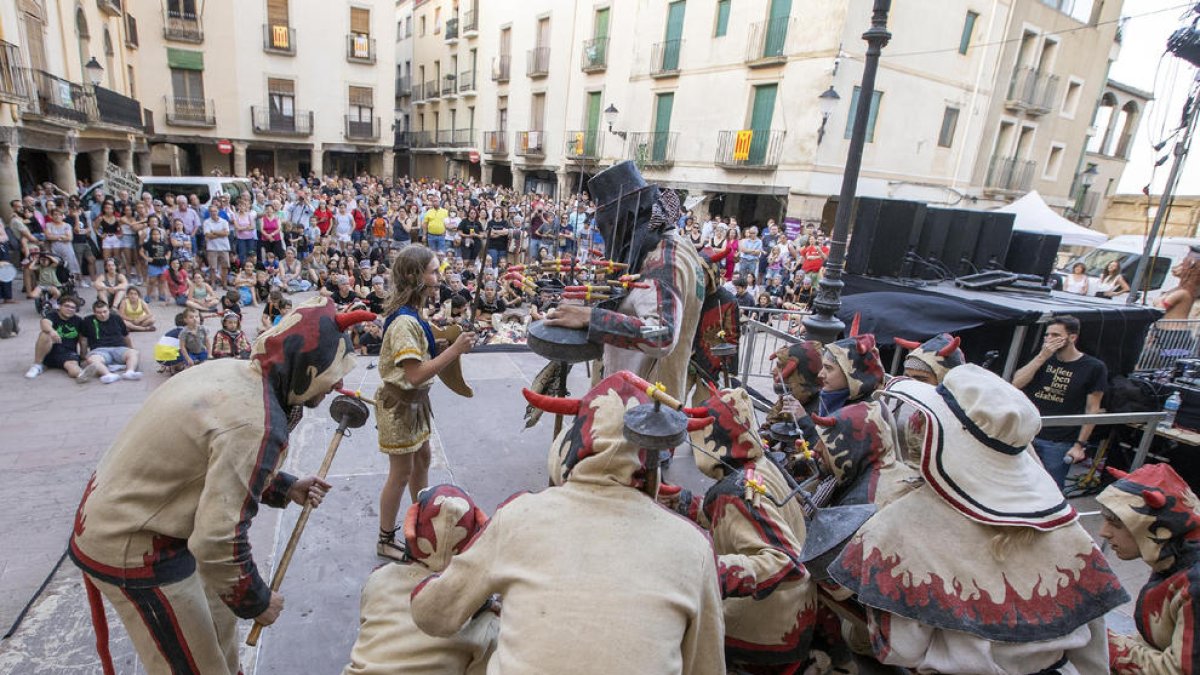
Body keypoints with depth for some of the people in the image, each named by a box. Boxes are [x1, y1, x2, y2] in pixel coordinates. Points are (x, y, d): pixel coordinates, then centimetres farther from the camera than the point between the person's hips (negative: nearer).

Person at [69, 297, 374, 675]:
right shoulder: (257, 424, -32)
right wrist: (257, 602, -14)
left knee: (219, 625, 25)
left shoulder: (236, 371, -7)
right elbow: (219, 541, -31)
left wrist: (285, 489, 3)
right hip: (133, 547, -8)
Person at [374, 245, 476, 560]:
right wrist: (455, 349, -29)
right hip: (399, 403, -9)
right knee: (402, 472, 5)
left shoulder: (412, 314, 3)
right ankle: (385, 541, 25)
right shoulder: (404, 322, -27)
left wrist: (449, 345, -5)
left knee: (422, 459, 22)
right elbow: (415, 374, -30)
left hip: (415, 401, 9)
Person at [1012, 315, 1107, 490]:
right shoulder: (1042, 358, 9)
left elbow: (1092, 410, -1)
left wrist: (1080, 444, -5)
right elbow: (1016, 384, -4)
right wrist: (1042, 356, -11)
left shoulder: (1093, 367, -2)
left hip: (1059, 443, -3)